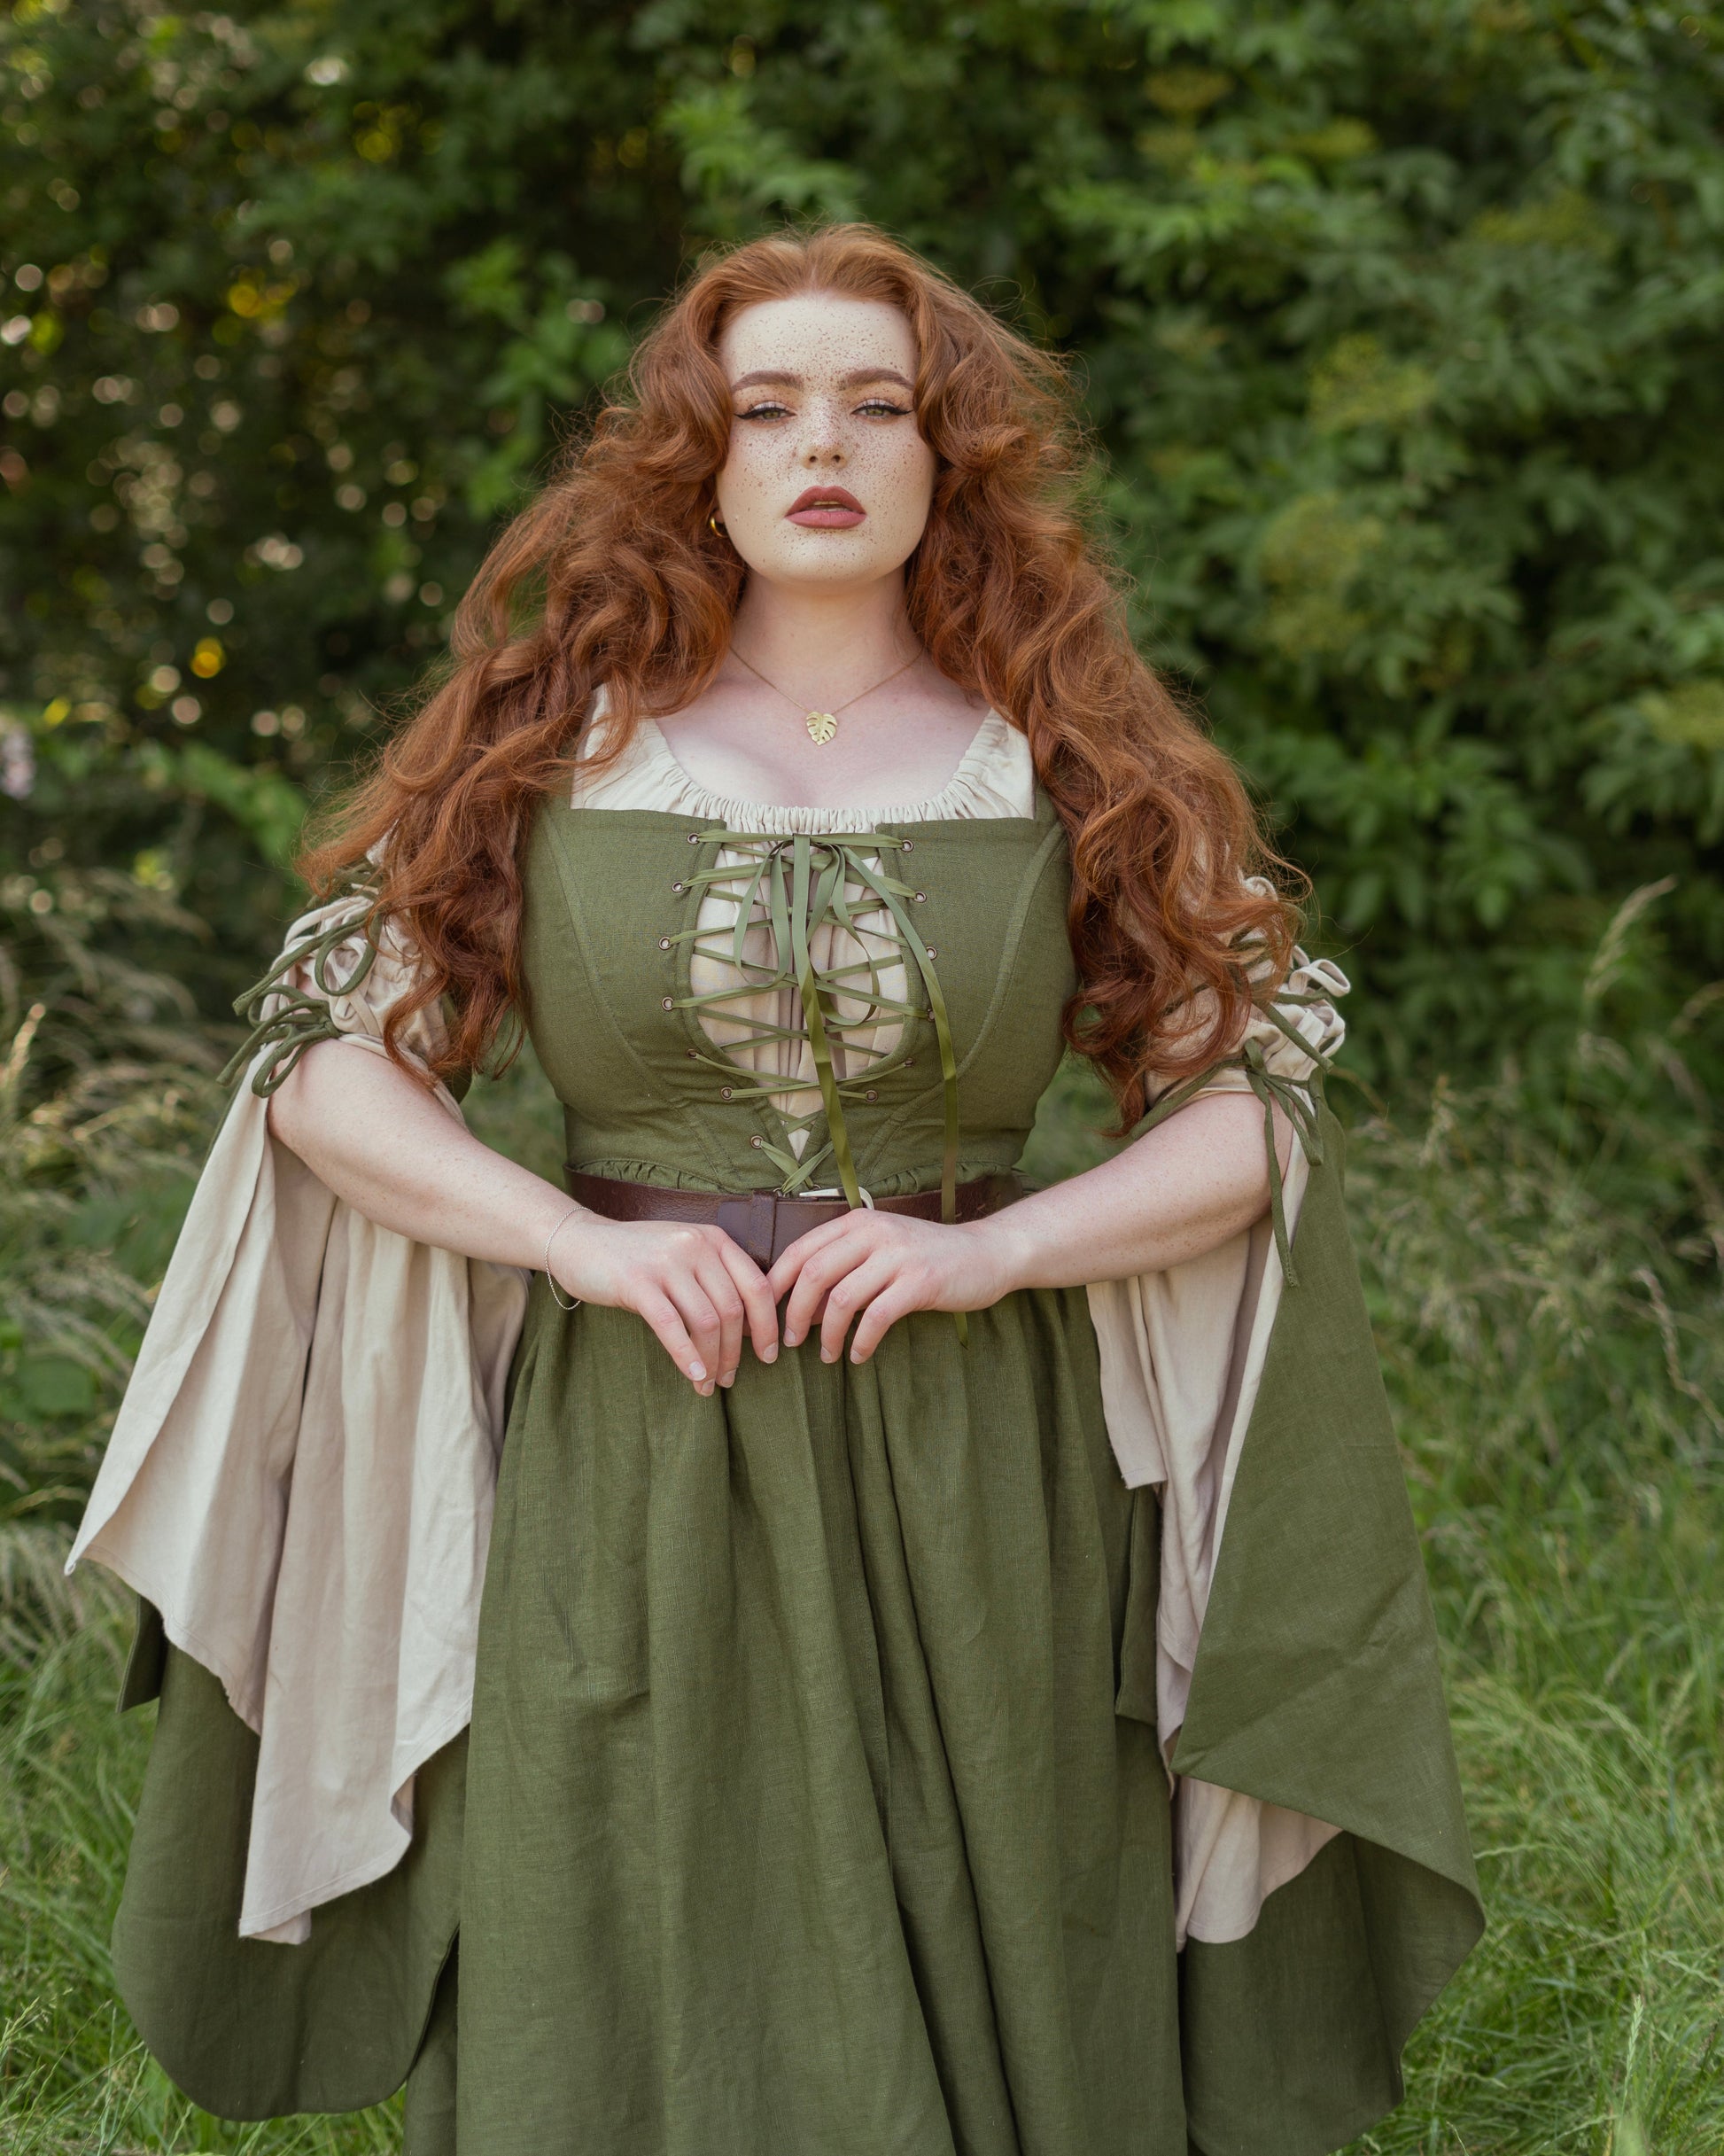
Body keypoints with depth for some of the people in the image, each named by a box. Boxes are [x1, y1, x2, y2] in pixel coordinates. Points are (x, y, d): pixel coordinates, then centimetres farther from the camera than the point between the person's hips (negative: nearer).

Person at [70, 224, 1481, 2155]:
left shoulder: (1063, 764, 4)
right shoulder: (556, 741, 3)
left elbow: (1262, 1104, 1)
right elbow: (321, 1061, 2)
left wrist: (989, 1249, -14)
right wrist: (587, 1243, -12)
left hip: (972, 1485, 1)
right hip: (626, 1468, 0)